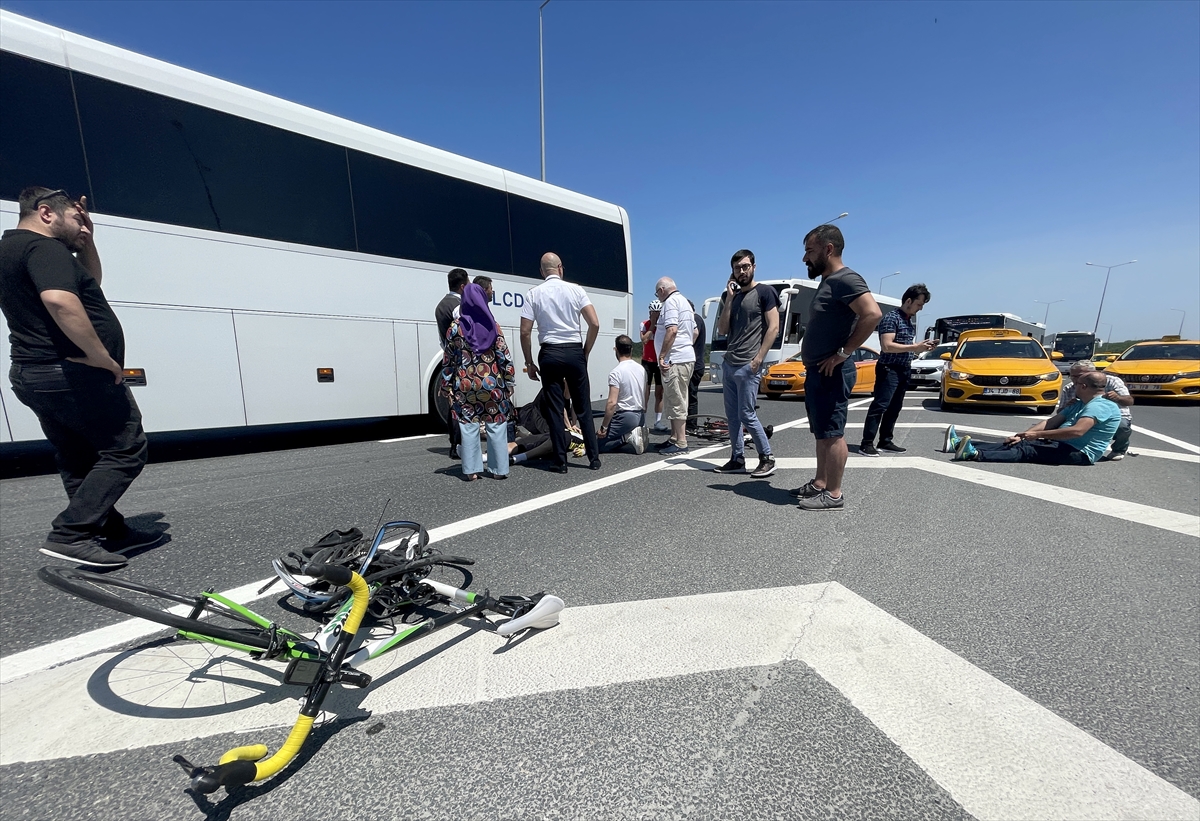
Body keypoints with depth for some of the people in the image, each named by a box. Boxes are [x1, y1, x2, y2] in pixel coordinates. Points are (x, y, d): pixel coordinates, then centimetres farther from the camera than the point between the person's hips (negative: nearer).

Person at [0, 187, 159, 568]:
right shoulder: (44, 248, -12)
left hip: (31, 375, 11)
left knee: (80, 462, 13)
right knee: (125, 451, -6)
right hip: (75, 373, -11)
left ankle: (112, 531, 22)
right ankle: (69, 534, -9)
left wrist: (86, 240, 17)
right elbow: (60, 300, -30)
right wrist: (102, 356, -25)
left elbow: (91, 280, 29)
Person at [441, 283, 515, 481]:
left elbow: (448, 359, 4)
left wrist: (447, 384, 12)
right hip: (491, 383, 0)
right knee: (496, 426, 6)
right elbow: (504, 357, -2)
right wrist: (508, 381, 5)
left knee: (468, 427, 7)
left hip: (465, 384, 1)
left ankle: (470, 470, 11)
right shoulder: (493, 326, -1)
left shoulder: (455, 327, 0)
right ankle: (499, 469, 12)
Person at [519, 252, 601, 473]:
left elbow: (525, 332, -2)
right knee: (583, 407, 8)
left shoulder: (534, 294, 2)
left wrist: (529, 363, 6)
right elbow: (594, 324, -3)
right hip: (574, 352, 1)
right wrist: (585, 352, 8)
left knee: (554, 409, 6)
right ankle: (594, 458, 12)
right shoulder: (575, 290, 3)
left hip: (550, 354, 0)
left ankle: (560, 462, 9)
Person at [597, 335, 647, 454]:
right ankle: (636, 433, 1)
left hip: (625, 416, -8)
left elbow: (612, 403, -22)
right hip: (641, 416, 8)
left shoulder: (616, 372, -15)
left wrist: (603, 427, -14)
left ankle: (627, 436, -15)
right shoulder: (642, 369, 8)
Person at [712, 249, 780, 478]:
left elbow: (773, 327, -8)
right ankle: (737, 459, 16)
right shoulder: (730, 296, 16)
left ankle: (767, 458, 8)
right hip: (728, 364, 7)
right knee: (732, 415, 8)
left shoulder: (764, 292, -2)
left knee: (746, 415, -7)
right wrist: (729, 299, 1)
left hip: (747, 366, -7)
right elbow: (722, 330, 7)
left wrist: (758, 358, -15)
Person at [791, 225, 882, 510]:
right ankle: (819, 483, 26)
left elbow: (873, 314, -27)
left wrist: (843, 353, -23)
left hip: (831, 373, -10)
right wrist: (807, 349, 12)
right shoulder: (827, 282, 18)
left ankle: (833, 494, 4)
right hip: (817, 371, 10)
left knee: (832, 433, -4)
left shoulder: (845, 279, -13)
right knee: (822, 432, 15)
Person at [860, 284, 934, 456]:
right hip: (889, 369, -9)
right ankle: (867, 443, -10)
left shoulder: (911, 320, 16)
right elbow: (887, 346, -21)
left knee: (894, 408, 10)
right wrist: (914, 348, -19)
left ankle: (885, 441, 16)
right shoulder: (892, 317, -12)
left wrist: (922, 345, 6)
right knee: (879, 406, -11)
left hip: (903, 370, 9)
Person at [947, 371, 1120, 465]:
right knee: (1016, 443, -7)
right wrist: (1023, 435, 1)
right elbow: (1051, 422, 14)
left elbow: (1077, 431, -26)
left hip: (1078, 452, -9)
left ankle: (975, 454, -51)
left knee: (1026, 451, -30)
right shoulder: (1078, 404, 20)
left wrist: (1037, 434, -23)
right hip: (1060, 444, 9)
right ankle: (960, 444, -19)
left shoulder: (1101, 406, -11)